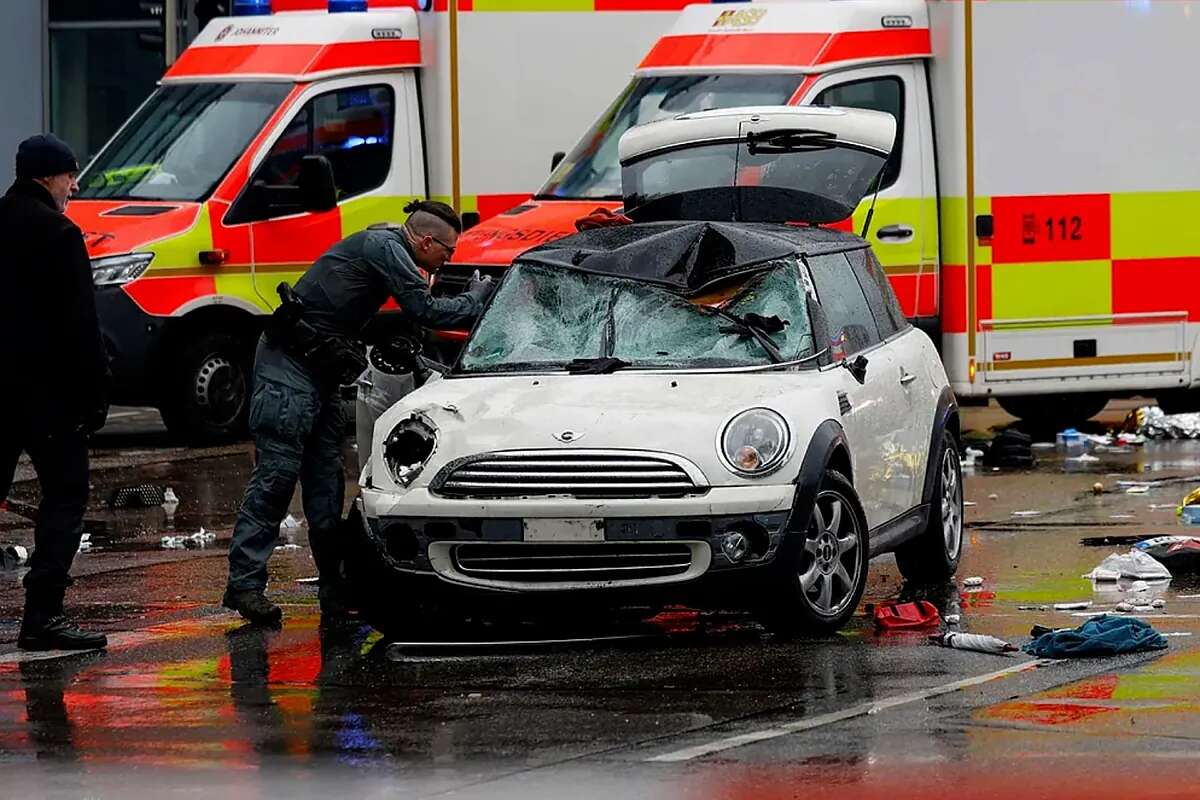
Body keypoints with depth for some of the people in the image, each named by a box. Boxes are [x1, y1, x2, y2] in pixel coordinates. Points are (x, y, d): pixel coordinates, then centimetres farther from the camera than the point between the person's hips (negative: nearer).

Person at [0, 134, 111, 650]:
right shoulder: (56, 234, -12)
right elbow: (78, 324, -15)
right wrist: (95, 393, -11)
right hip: (45, 389, -7)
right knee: (64, 495, -4)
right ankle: (42, 617, -12)